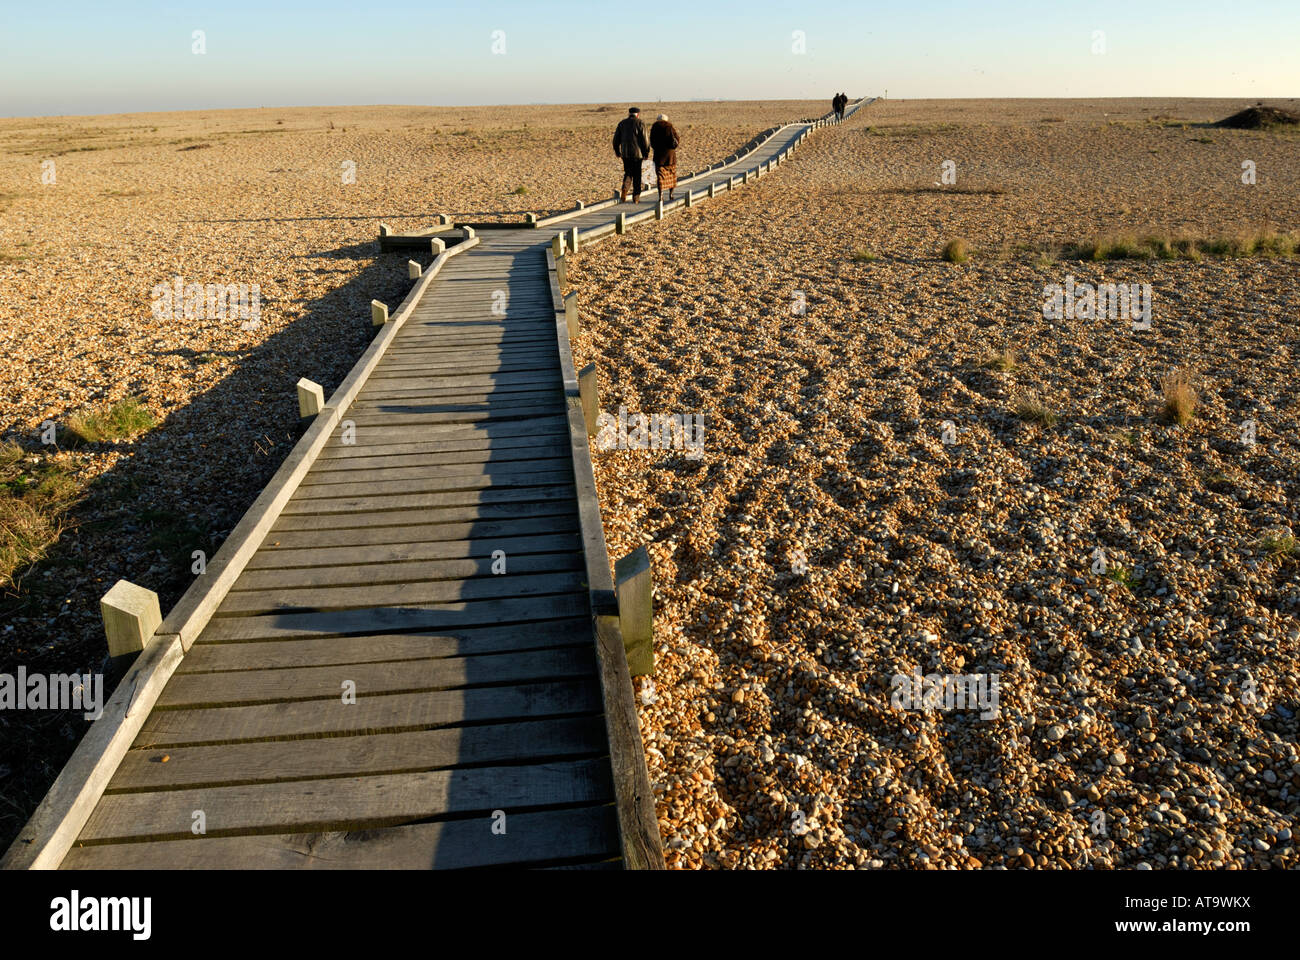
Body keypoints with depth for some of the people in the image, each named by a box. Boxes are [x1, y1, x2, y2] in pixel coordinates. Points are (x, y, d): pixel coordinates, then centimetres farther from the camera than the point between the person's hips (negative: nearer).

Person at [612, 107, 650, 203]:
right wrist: (646, 153, 1)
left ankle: (623, 195, -8)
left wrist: (617, 152, 19)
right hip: (637, 153, -3)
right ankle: (636, 197, 6)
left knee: (628, 173, 13)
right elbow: (644, 140, -7)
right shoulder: (640, 124, -4)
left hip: (625, 153, 3)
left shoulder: (622, 123, 8)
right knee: (636, 175, 6)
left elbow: (616, 139, 10)